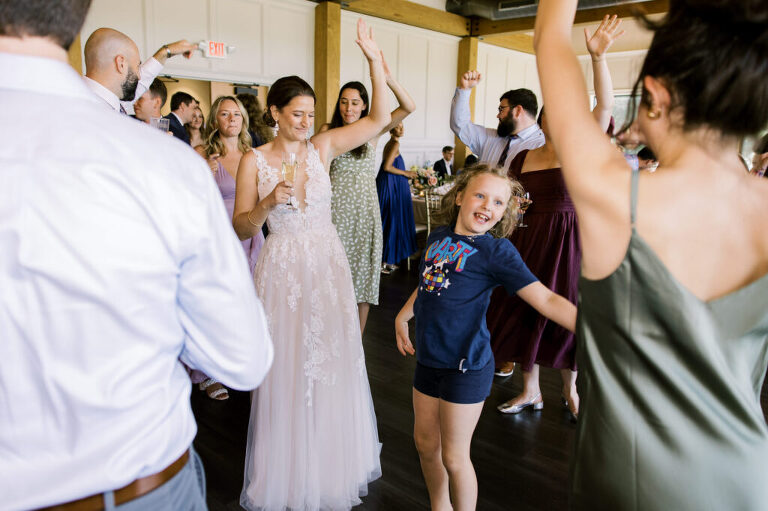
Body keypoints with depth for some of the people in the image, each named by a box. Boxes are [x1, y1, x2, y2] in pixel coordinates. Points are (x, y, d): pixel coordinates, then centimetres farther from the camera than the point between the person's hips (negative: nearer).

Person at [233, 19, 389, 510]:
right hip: (283, 269, -2)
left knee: (332, 363, 11)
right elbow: (242, 227, -4)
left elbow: (379, 119, -2)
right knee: (288, 369, 6)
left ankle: (333, 460, 35)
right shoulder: (255, 160, -4)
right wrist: (269, 202, -22)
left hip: (328, 265, 3)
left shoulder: (322, 147, 2)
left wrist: (374, 60, -9)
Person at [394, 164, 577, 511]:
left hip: (466, 365, -6)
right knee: (425, 442, 21)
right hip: (429, 358, 6)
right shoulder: (438, 238, 3)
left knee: (454, 457, 5)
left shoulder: (497, 251, -13)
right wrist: (403, 316, 20)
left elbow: (546, 299, -19)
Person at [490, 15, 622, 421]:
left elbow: (605, 105, -19)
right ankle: (530, 390, 26)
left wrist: (598, 56, -28)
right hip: (527, 242, 3)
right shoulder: (523, 158, 7)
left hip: (567, 242, -3)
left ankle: (570, 389, 28)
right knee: (526, 312, 8)